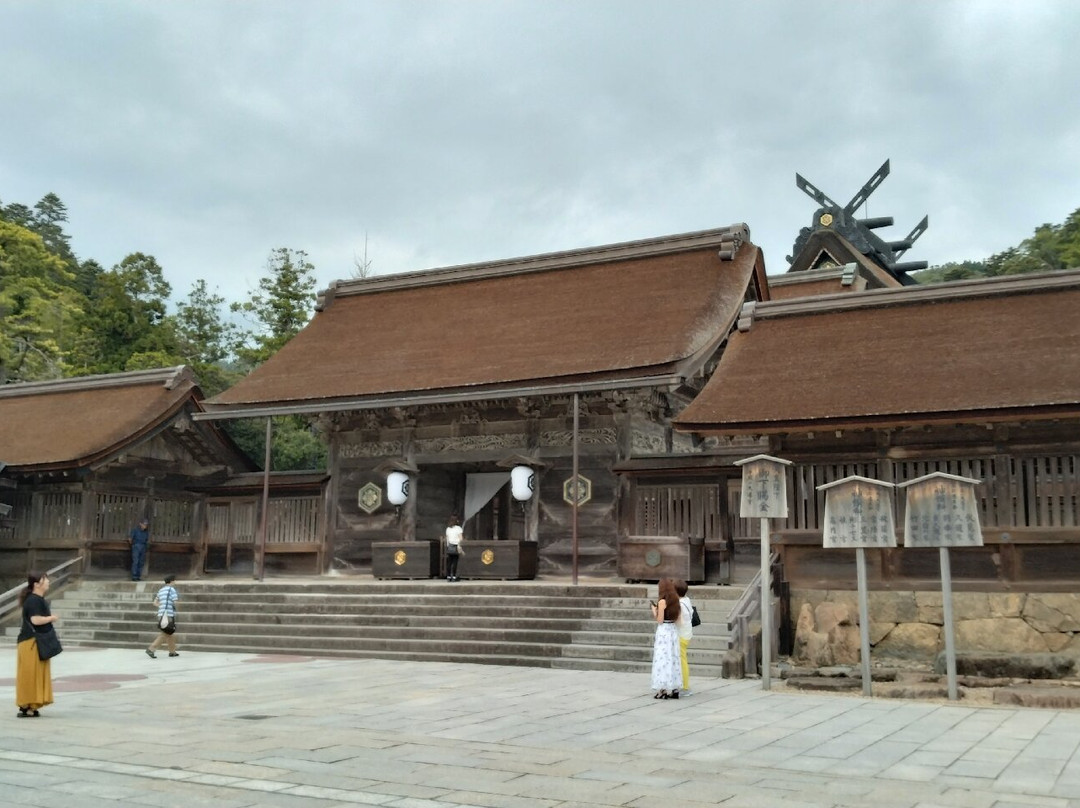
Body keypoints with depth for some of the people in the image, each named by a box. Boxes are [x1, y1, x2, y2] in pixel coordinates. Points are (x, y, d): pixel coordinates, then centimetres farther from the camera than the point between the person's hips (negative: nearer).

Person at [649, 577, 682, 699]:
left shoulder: (662, 601, -13)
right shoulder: (676, 602, 8)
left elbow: (659, 620, -14)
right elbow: (678, 620, 10)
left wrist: (654, 610, 2)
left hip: (663, 631, -7)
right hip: (674, 631, 7)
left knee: (662, 659, -2)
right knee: (673, 658, 11)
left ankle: (664, 689, -2)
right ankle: (674, 689, 14)